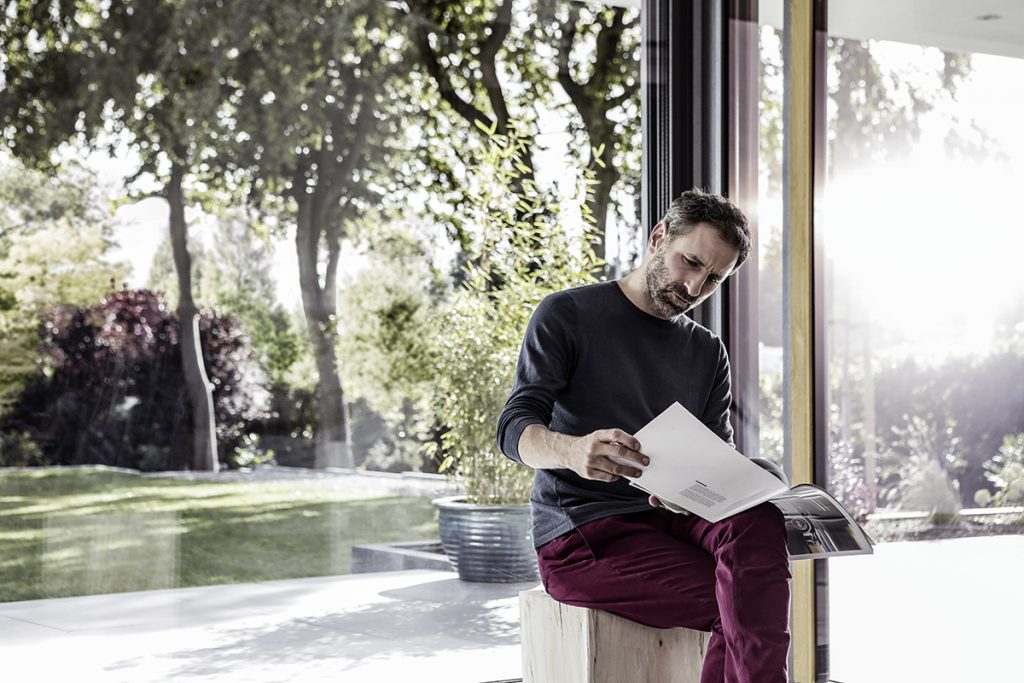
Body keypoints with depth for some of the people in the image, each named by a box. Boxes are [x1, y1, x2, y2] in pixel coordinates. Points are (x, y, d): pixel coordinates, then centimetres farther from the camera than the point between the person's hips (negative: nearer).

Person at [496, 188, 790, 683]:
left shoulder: (707, 353, 18)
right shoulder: (567, 316, 1)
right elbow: (514, 430, -10)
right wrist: (572, 450, -34)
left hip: (666, 516, 5)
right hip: (579, 536, -5)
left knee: (760, 522, -31)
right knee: (750, 608, -28)